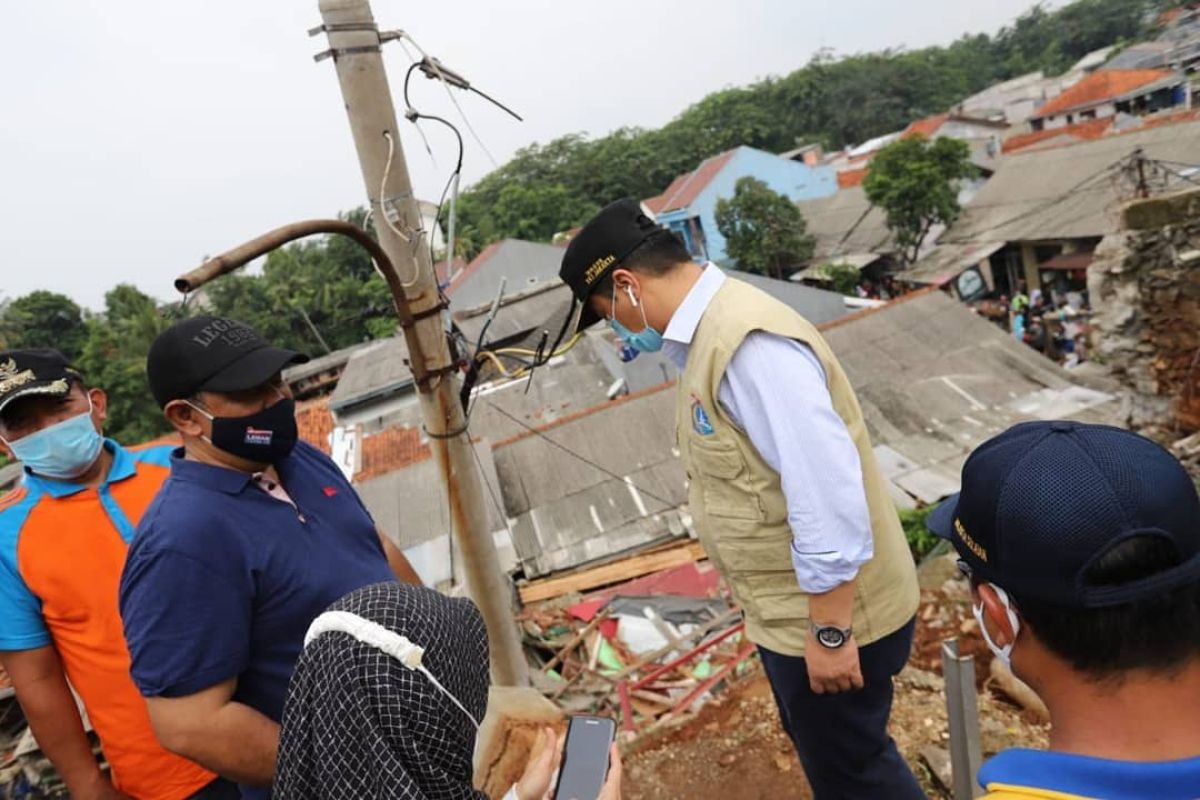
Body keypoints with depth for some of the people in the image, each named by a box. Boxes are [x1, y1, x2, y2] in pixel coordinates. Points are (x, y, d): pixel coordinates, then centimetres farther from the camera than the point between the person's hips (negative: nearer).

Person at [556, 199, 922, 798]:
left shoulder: (747, 342, -29)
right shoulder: (707, 335, 3)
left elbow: (826, 491, -31)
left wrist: (830, 631, -23)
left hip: (825, 612, -9)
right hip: (786, 608, 9)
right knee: (822, 752, 28)